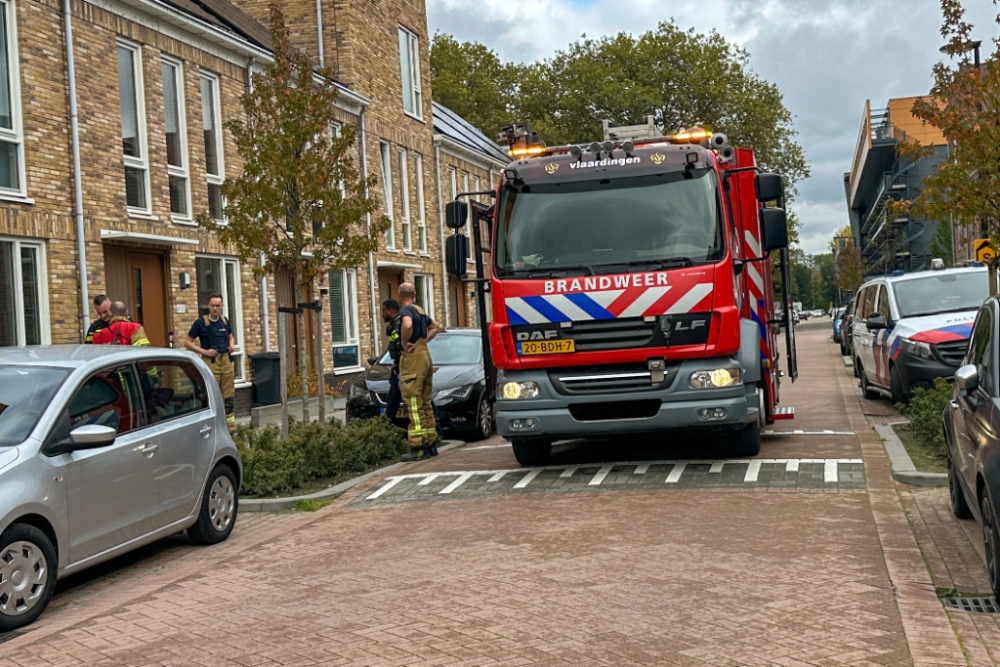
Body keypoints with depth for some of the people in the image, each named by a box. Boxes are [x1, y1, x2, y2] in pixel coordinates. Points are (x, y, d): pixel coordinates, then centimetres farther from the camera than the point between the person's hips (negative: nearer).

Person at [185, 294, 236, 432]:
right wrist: (204, 351, -14)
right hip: (211, 362, -5)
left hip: (226, 360, 5)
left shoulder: (224, 320, 10)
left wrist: (232, 345, 3)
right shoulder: (201, 322, -6)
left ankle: (231, 425, 17)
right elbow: (187, 342, -4)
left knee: (229, 395, 9)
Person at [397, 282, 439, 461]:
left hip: (412, 358, -9)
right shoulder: (420, 310, 17)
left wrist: (405, 344, -18)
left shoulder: (405, 310, -10)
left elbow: (407, 325, -33)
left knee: (414, 405, -9)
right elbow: (434, 327, 33)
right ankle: (431, 443, 16)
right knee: (426, 404, 13)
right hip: (425, 355, 9)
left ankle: (418, 447, -11)